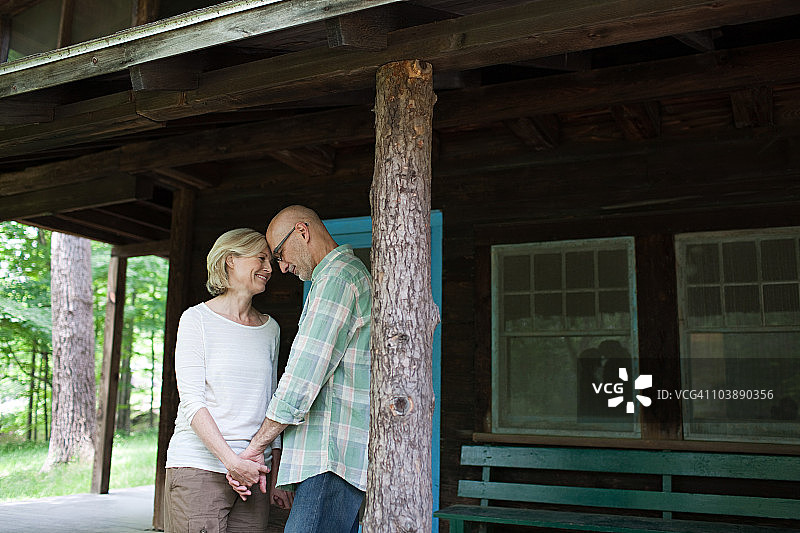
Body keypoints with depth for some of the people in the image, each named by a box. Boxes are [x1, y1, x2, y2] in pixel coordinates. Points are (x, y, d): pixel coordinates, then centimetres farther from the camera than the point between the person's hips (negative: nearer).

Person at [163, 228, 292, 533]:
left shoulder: (270, 328, 13)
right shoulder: (197, 319, 0)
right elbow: (191, 401, -8)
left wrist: (276, 476, 9)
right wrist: (231, 460, -19)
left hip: (253, 473, 4)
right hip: (198, 467, -4)